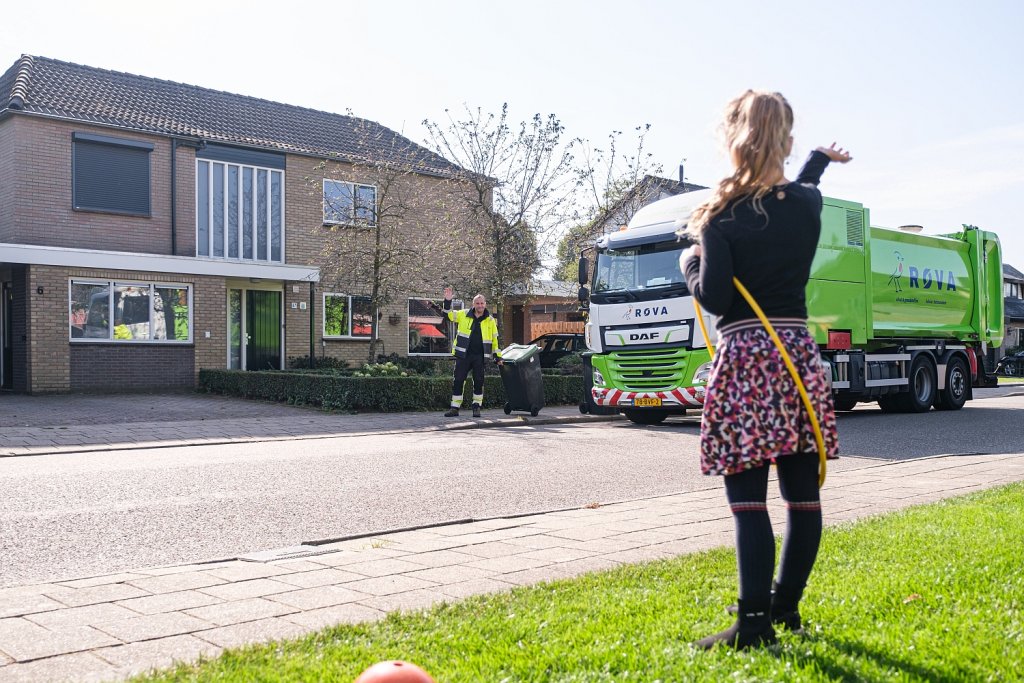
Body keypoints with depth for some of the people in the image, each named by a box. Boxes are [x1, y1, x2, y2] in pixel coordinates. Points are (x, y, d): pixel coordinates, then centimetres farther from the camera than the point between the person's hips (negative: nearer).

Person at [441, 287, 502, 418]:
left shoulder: (490, 320, 5)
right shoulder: (464, 315, 5)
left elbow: (494, 340, 9)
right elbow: (448, 314, 11)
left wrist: (498, 357, 8)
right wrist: (448, 300, -6)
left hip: (480, 356, 0)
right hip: (463, 355, 0)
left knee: (479, 381, 2)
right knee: (458, 381, 1)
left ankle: (476, 407, 14)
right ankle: (455, 408, 8)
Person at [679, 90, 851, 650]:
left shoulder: (722, 215, -9)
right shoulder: (807, 201, 7)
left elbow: (713, 298, -12)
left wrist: (690, 265, 8)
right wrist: (821, 158, 51)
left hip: (744, 359, -5)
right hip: (799, 355, 6)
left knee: (747, 498, -4)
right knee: (802, 492, 11)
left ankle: (754, 621, -4)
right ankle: (786, 604, 23)